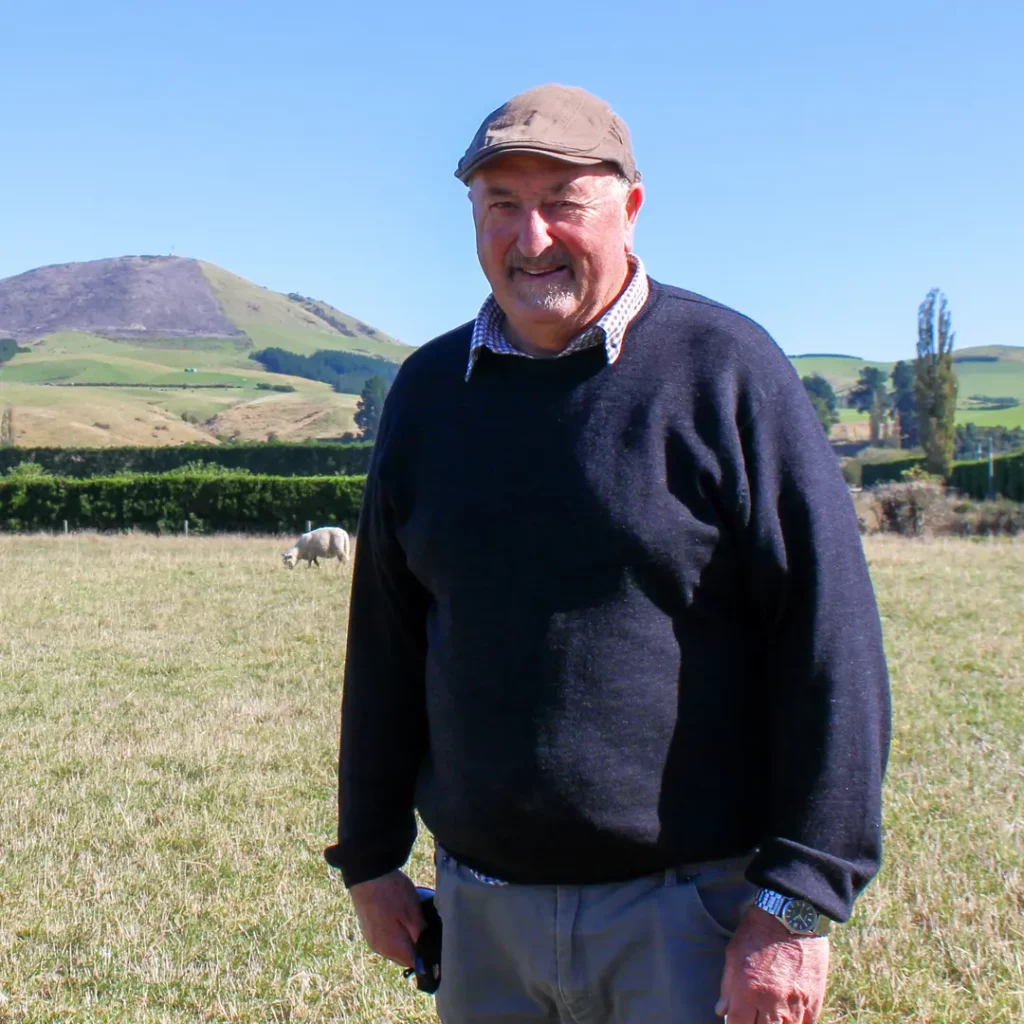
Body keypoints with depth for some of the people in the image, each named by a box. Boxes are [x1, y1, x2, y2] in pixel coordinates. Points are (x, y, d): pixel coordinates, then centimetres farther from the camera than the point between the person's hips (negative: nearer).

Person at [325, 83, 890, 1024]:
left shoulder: (725, 369, -7)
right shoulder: (429, 390, 8)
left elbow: (830, 638, -10)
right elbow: (387, 640, 14)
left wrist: (798, 899, -12)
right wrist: (370, 852, 14)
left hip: (689, 906, -4)